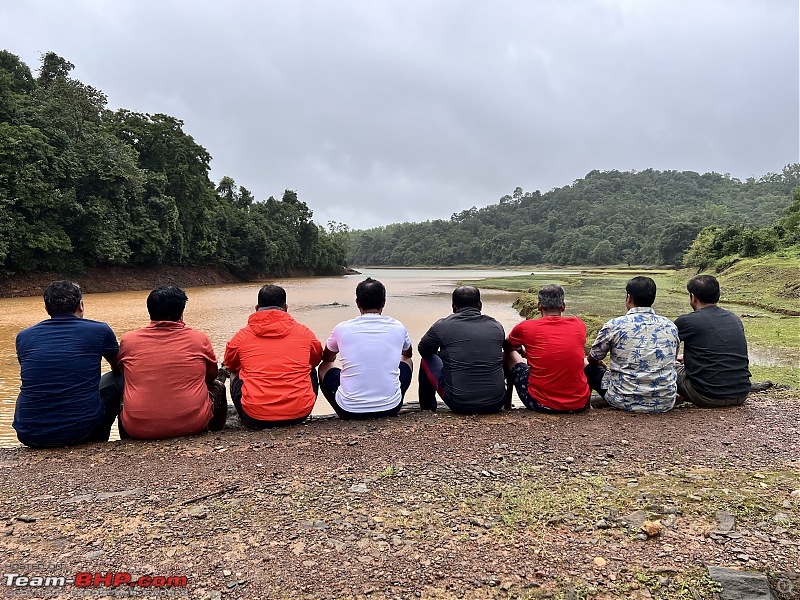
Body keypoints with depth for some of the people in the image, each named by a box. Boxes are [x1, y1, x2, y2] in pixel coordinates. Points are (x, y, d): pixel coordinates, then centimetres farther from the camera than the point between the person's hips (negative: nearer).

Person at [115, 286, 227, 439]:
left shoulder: (128, 339, 0)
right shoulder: (199, 338, -3)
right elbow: (212, 375, 13)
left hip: (138, 429, 2)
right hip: (192, 425, -2)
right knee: (217, 387, 26)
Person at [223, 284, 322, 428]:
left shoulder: (242, 336, 3)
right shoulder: (304, 332, 4)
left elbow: (230, 366, 23)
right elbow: (316, 359, 24)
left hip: (256, 419, 0)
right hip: (299, 414, 1)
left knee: (235, 375, 27)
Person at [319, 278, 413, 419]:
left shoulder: (342, 329, -4)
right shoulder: (398, 328, -1)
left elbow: (326, 358, 19)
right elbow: (408, 353, 25)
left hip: (350, 410, -1)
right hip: (390, 408, 1)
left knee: (324, 367, 26)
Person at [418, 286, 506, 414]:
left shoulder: (442, 326, -6)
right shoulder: (497, 327, 3)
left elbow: (423, 350, 13)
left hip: (459, 405, -3)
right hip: (496, 404, 3)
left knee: (427, 360, 20)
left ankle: (427, 412, 35)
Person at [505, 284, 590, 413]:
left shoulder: (525, 327, -5)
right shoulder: (579, 325, 3)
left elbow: (507, 346, 19)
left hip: (540, 404, -2)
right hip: (579, 405, 3)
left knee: (510, 354, 20)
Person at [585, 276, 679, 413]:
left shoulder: (614, 326, -10)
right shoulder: (670, 326, 2)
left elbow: (592, 360, 6)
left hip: (626, 402, -4)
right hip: (665, 403, 4)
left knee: (589, 368, 18)